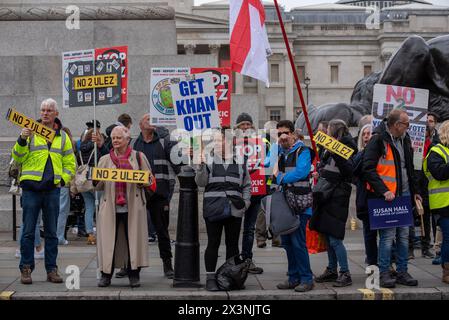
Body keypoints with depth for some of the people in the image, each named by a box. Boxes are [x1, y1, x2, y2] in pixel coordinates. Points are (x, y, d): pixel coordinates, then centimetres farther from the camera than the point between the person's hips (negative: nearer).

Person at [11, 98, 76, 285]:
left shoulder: (63, 136, 13)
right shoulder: (31, 132, 4)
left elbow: (70, 163, 17)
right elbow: (18, 158, -2)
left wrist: (63, 179, 2)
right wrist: (22, 140, -18)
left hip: (52, 189, 3)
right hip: (31, 188, -2)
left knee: (51, 232, 7)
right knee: (28, 231, -1)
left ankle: (51, 269, 13)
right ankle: (26, 268, 7)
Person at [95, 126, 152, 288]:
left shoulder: (138, 157, 10)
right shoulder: (105, 160, 16)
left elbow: (150, 180, 10)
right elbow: (98, 186, 14)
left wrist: (142, 182, -11)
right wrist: (96, 180, -7)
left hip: (133, 206, -1)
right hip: (110, 206, 2)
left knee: (133, 239, -3)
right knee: (108, 240, -1)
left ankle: (134, 275, 6)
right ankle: (106, 275, 7)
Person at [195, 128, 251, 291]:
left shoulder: (239, 162, 11)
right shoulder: (209, 160, 4)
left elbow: (247, 185, 15)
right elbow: (201, 182, -2)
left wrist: (246, 202, 2)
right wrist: (200, 166, -17)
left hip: (234, 209, 2)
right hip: (214, 208, -2)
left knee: (233, 244, 9)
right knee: (213, 243, 1)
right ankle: (210, 278, 7)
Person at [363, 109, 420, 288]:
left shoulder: (405, 140, 13)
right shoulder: (378, 140, -11)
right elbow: (368, 169, -15)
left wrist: (414, 191, 21)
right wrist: (383, 191, -20)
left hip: (404, 194, 7)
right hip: (386, 196, -7)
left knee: (403, 235, 9)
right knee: (388, 235, -7)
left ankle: (402, 273, 18)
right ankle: (384, 274, 1)